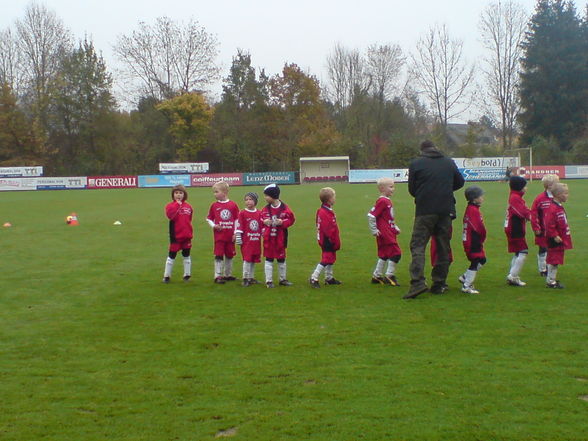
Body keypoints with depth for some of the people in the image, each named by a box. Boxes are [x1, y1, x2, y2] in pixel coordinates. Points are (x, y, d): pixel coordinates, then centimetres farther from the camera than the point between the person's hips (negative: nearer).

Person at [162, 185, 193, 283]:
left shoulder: (188, 206, 4)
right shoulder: (170, 205, -6)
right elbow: (170, 215, -27)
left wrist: (190, 234, 12)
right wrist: (177, 204, -23)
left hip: (186, 236, 4)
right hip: (175, 236, -4)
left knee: (186, 255, 13)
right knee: (172, 256, 3)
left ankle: (187, 275, 23)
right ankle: (167, 276, 11)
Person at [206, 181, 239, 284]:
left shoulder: (233, 205, -1)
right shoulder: (214, 205, 1)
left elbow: (237, 220, 3)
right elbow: (209, 218, 7)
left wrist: (235, 233, -2)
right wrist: (213, 226, -11)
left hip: (230, 236, 1)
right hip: (219, 235, -1)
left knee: (229, 255, 11)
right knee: (218, 256, -3)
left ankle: (228, 275, 25)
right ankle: (218, 276, 1)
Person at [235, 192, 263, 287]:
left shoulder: (259, 213, 6)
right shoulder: (242, 213, -5)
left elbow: (262, 226, 13)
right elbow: (239, 226, -6)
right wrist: (238, 238, -10)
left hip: (256, 241, 4)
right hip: (246, 241, -4)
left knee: (254, 259, 10)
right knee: (247, 259, -7)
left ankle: (251, 277, 20)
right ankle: (245, 278, 1)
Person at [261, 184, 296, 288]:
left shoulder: (285, 208, -9)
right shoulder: (266, 209, 0)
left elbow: (291, 219, -6)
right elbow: (261, 219, 9)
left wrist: (282, 222, -21)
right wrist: (264, 222, -13)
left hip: (280, 238, -1)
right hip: (268, 238, 1)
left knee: (281, 259, 12)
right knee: (269, 259, 3)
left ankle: (282, 279, 26)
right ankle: (269, 281, 9)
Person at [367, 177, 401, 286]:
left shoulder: (388, 201, 14)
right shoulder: (382, 201, -15)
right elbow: (371, 215, -19)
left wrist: (395, 228, 18)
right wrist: (374, 230, -16)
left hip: (390, 233, 10)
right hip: (384, 234, -10)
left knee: (384, 255, 14)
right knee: (396, 253, -8)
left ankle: (377, 276, 22)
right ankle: (389, 276, -1)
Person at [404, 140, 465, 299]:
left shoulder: (415, 164, 0)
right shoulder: (449, 162, 10)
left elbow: (412, 189, 4)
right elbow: (460, 182, 21)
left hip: (424, 211, -3)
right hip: (446, 211, 3)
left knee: (418, 245, -3)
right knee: (443, 248, 11)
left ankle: (417, 282, -19)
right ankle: (439, 284, 13)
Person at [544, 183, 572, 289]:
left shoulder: (560, 207, 13)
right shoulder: (552, 209, -20)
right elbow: (549, 225, -25)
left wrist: (565, 235, 21)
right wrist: (555, 236, -23)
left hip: (561, 239, 10)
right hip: (555, 240, -10)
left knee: (556, 260, 15)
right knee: (554, 260, -3)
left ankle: (552, 279, 24)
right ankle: (551, 281, 5)